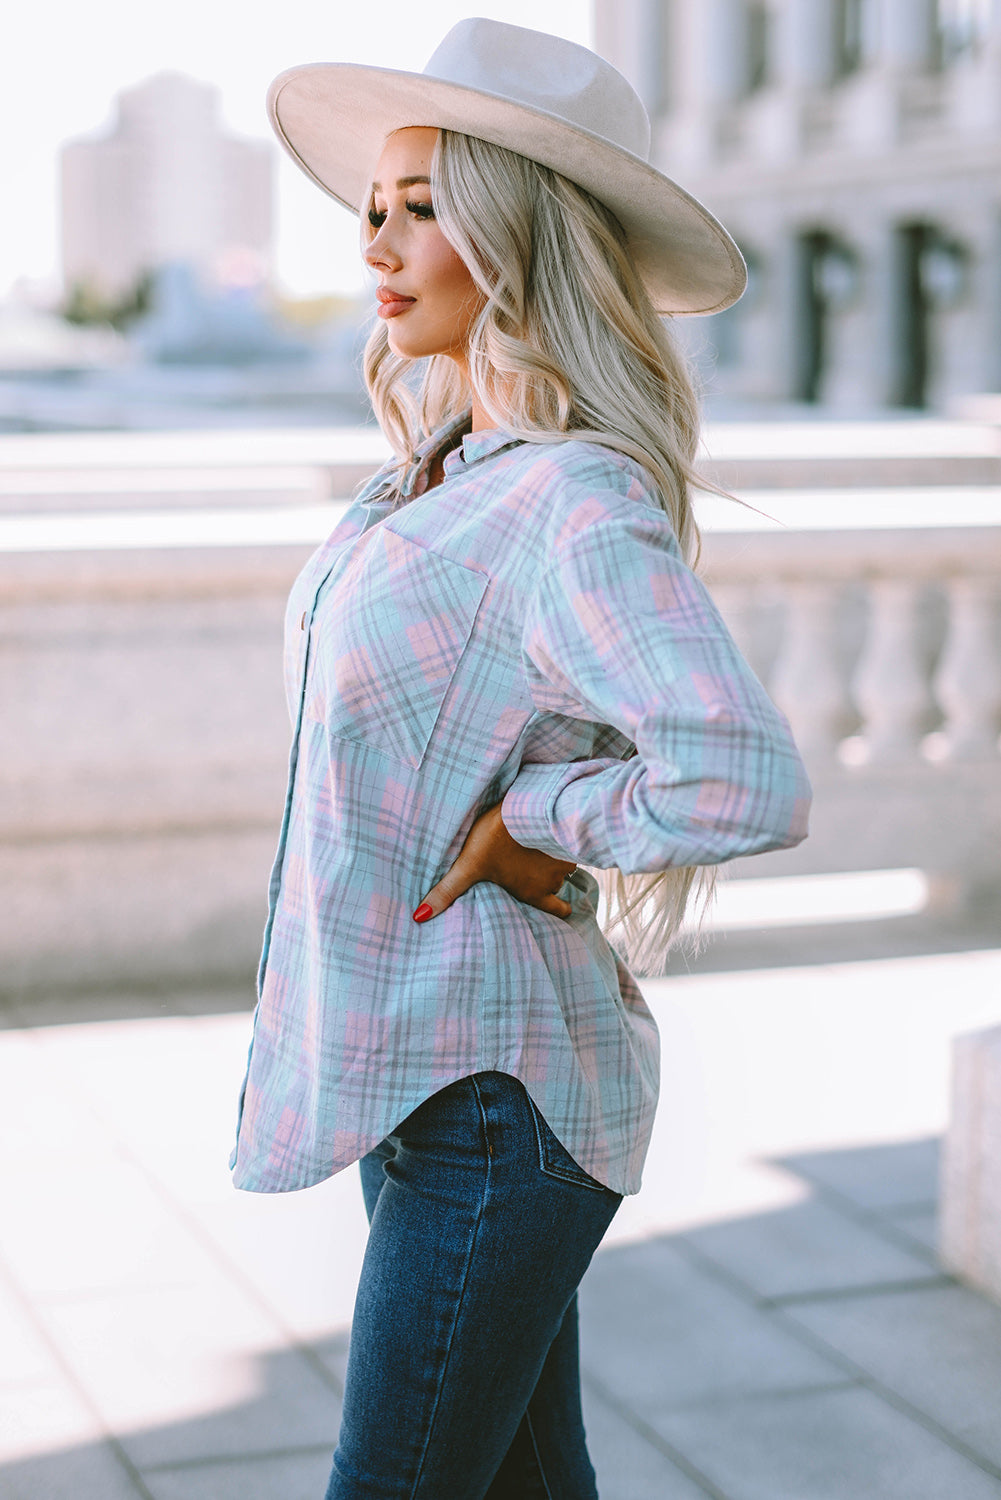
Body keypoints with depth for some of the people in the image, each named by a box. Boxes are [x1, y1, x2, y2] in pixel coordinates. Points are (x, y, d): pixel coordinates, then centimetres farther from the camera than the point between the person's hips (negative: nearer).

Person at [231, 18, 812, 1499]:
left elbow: (746, 785, -33)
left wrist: (541, 820, -19)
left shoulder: (582, 503, -19)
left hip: (490, 1096, -9)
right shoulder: (442, 475, 8)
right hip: (420, 1073, 9)